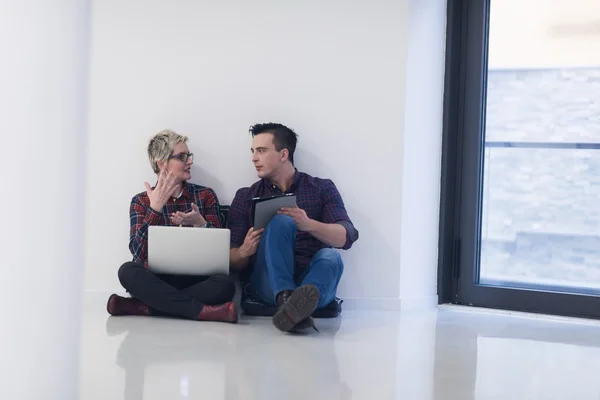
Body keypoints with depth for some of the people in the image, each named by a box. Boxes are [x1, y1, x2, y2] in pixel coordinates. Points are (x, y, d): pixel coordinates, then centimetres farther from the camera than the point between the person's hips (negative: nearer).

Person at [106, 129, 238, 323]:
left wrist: (200, 224, -18)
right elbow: (138, 252, -9)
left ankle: (140, 307, -28)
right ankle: (203, 311, -34)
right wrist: (155, 208, -16)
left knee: (224, 284, -32)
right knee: (128, 271, -32)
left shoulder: (206, 195, 8)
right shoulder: (141, 201, 6)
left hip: (195, 280, 1)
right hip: (156, 281, 0)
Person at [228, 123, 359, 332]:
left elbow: (347, 237, -3)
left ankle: (295, 305, -62)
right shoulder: (246, 197, 14)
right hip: (269, 283, 0)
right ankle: (287, 299, -50)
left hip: (312, 278, 1)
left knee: (330, 257, -33)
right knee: (281, 222, -27)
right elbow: (233, 261, 8)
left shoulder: (322, 188, 12)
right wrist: (244, 252, -16)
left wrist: (309, 225, -22)